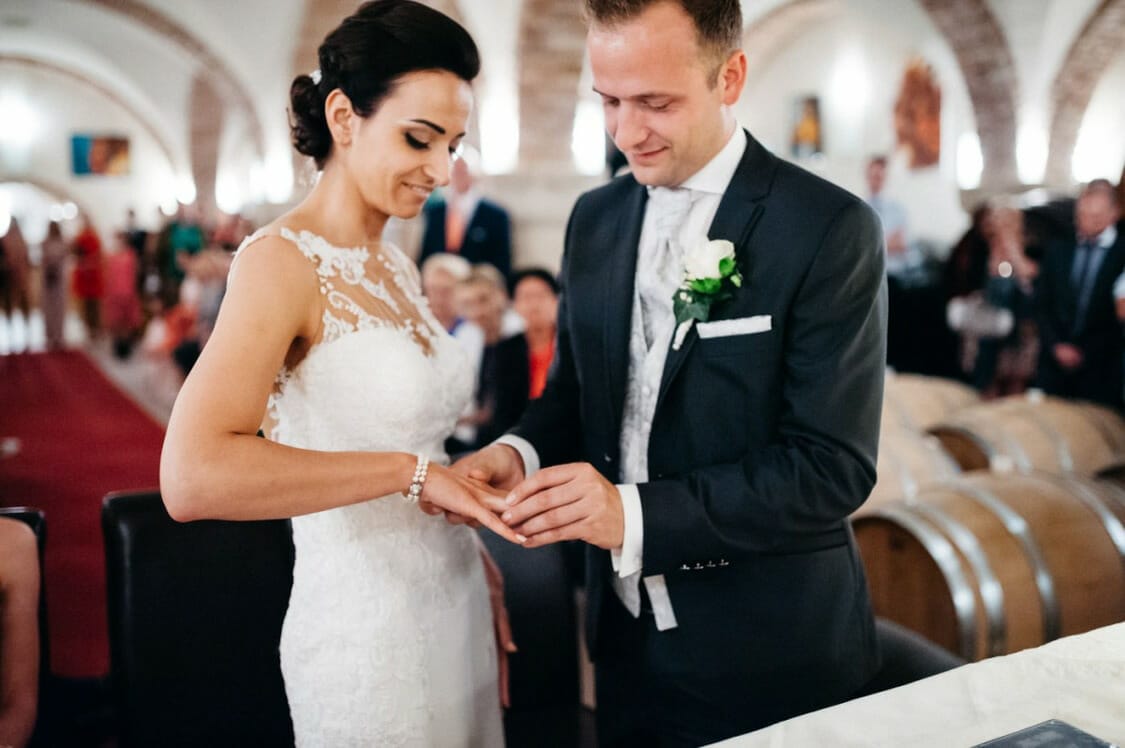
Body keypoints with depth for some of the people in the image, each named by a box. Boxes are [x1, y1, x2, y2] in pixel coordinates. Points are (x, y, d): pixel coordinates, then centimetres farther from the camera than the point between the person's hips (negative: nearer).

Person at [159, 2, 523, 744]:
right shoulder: (283, 259, -16)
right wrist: (410, 472, -24)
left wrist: (482, 575, 7)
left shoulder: (397, 267, 7)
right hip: (365, 631, -7)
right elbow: (193, 477, -29)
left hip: (454, 608, 7)